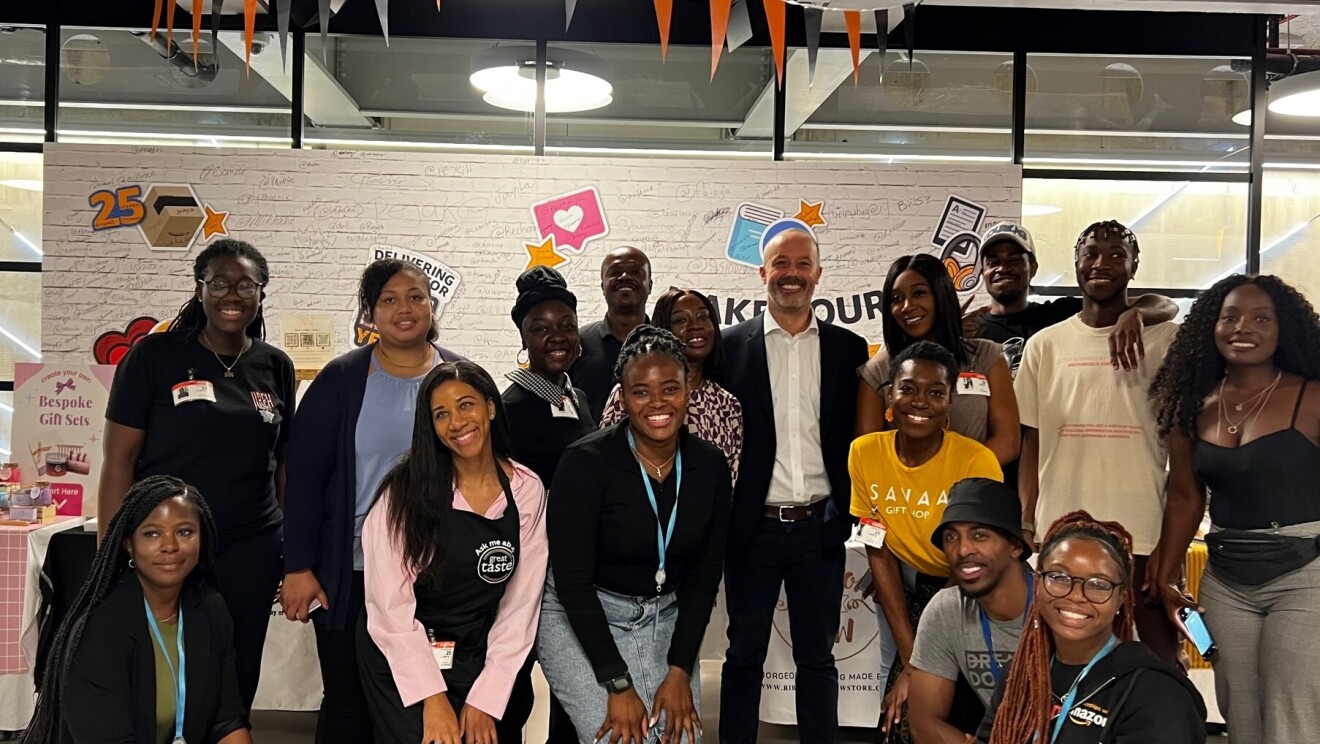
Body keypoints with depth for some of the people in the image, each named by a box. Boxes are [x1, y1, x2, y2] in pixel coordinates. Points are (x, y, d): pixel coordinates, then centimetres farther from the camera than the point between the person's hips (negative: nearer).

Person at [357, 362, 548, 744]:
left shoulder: (528, 491, -5)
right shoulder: (406, 490, -12)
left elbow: (520, 607, -4)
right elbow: (390, 605, -13)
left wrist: (486, 699, -8)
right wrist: (433, 697, -17)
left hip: (478, 661, 3)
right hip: (402, 661, -2)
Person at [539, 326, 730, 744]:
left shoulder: (710, 466, -7)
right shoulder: (586, 463, -20)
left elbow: (705, 574, -1)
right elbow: (572, 580, -20)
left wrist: (680, 672, -8)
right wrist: (619, 686, -20)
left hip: (667, 619, 4)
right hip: (579, 620, -4)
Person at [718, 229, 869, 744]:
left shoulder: (848, 348, 4)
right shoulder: (731, 345, -1)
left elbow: (857, 437, 6)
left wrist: (849, 512, -1)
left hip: (820, 527, 1)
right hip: (753, 528, -1)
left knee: (818, 658, 12)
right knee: (744, 655, 11)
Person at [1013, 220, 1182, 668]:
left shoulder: (1165, 340, 2)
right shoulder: (1045, 345, 7)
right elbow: (1032, 441, 9)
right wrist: (1025, 525, 2)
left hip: (1145, 530, -1)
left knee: (1161, 656, 4)